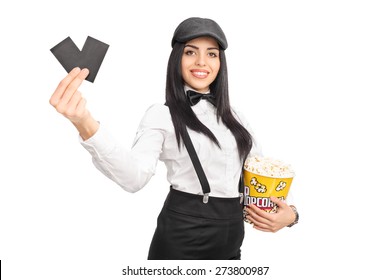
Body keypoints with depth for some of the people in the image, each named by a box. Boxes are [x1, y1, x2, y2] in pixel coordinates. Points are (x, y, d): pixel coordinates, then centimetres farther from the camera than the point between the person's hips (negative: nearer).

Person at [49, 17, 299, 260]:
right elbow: (135, 176, -25)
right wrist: (86, 126, -41)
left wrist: (288, 212, -4)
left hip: (232, 235, 5)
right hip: (182, 233, -5)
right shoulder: (161, 114, -8)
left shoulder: (234, 116, 9)